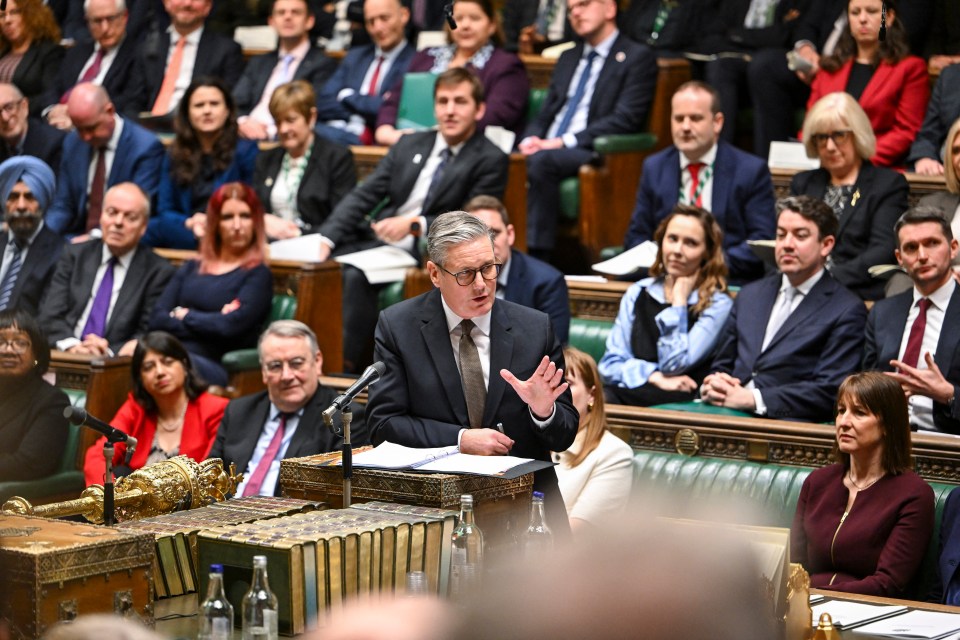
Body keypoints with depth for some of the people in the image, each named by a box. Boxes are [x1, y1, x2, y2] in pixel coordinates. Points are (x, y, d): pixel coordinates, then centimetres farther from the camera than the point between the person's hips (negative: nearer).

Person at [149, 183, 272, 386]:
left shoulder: (258, 275, 9)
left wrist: (185, 316, 9)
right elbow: (157, 318, 12)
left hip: (212, 364, -4)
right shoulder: (191, 269, 25)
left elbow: (231, 325, -7)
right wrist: (207, 322, -2)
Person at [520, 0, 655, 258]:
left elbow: (625, 120, -9)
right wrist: (531, 139, -2)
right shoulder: (568, 58, 26)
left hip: (594, 152, -6)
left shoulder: (637, 58, 3)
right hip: (544, 148, 6)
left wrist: (564, 142, -16)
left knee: (542, 161, -35)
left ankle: (537, 255, -37)